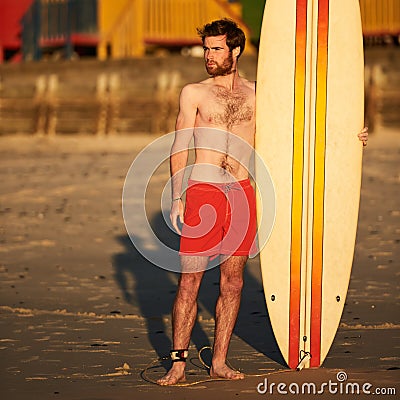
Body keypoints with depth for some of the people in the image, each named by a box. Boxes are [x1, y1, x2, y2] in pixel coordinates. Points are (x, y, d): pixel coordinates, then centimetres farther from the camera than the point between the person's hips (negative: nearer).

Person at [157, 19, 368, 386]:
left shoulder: (255, 93, 12)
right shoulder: (193, 93, 6)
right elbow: (180, 148, 4)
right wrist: (176, 199, -5)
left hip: (241, 192, 3)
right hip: (203, 192, -2)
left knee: (233, 280, 5)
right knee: (190, 279, -5)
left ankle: (219, 362, 12)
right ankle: (178, 363, 0)